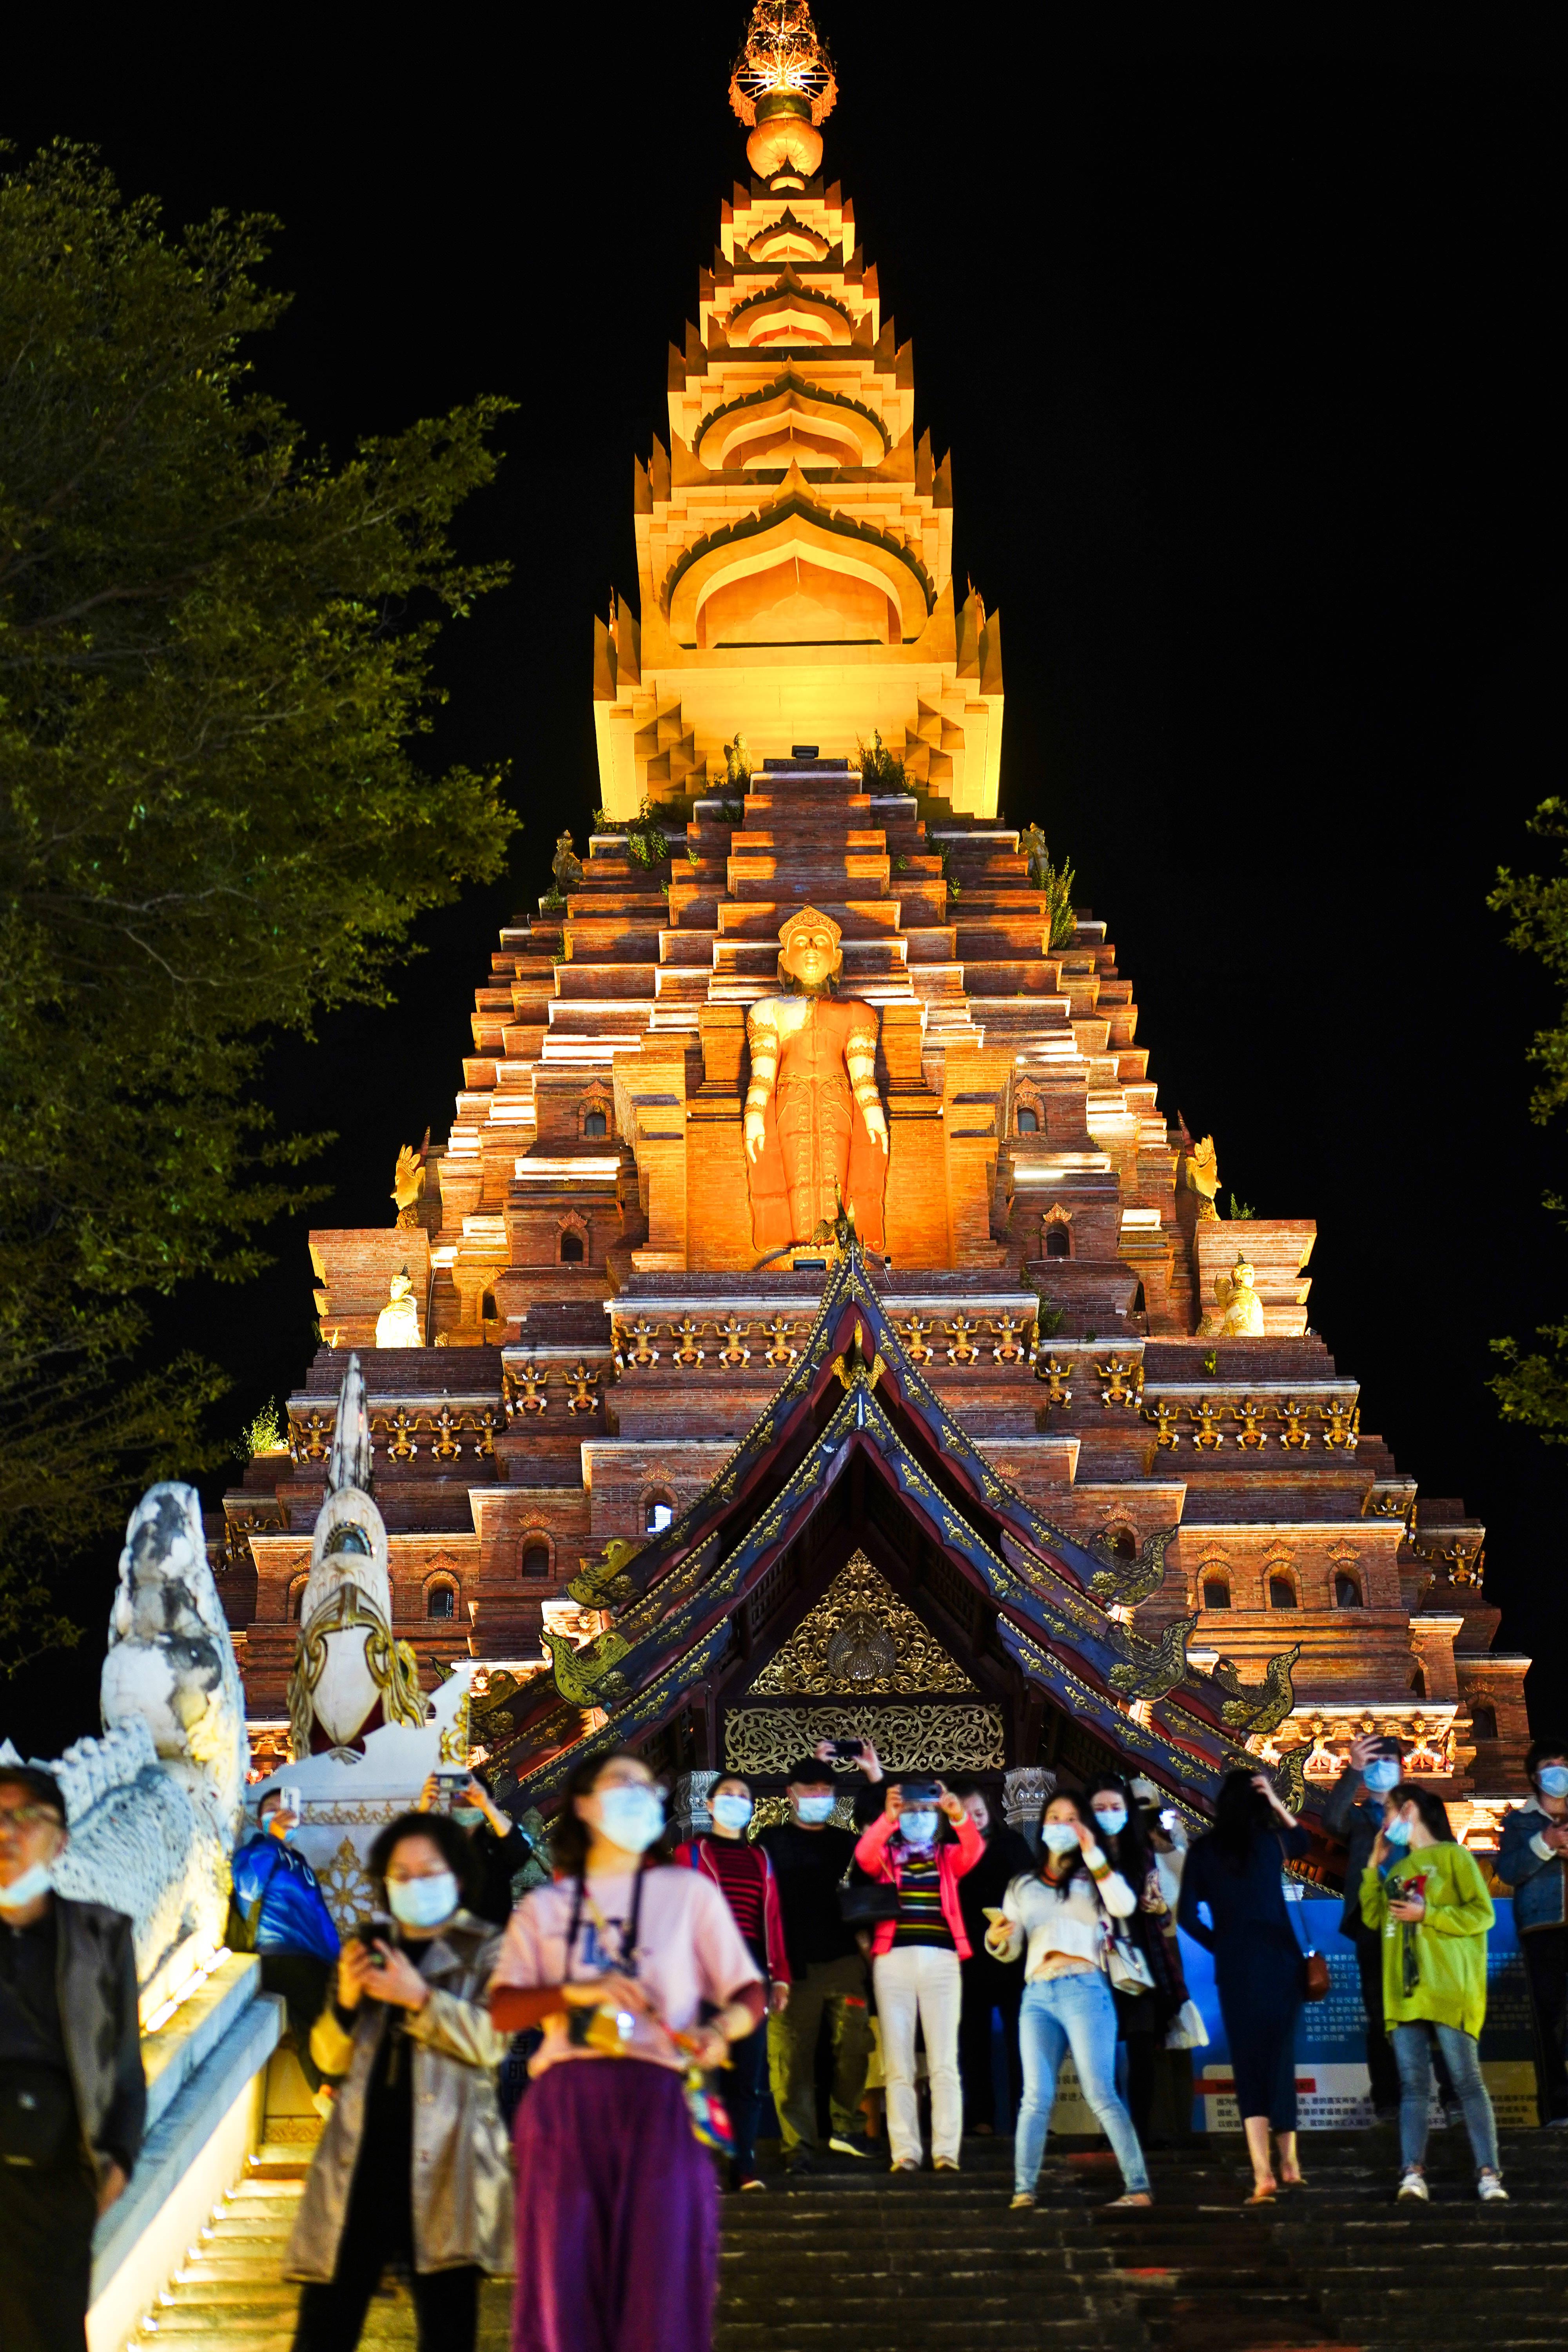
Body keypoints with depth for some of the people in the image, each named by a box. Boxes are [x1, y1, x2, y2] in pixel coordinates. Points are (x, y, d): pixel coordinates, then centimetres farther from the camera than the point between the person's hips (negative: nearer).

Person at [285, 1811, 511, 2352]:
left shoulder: (485, 1950, 7)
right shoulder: (369, 1947, 20)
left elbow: (491, 2040, -8)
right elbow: (330, 2059, 17)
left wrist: (420, 1997, -17)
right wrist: (345, 2000, -2)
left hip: (442, 2154, -4)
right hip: (362, 2151, 4)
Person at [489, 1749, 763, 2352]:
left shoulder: (688, 1891, 14)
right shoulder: (544, 1906, 17)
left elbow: (748, 1993, 9)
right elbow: (503, 2009, 6)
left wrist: (721, 2031, -13)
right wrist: (575, 1992, -12)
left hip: (658, 2099, -1)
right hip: (565, 2103, 1)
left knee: (661, 2283, -8)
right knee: (562, 2282, -3)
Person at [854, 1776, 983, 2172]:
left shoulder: (948, 1856, 15)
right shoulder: (886, 1856, 13)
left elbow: (975, 1849, -6)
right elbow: (864, 1854, -10)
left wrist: (959, 1817, -26)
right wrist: (887, 1819, -27)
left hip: (941, 1960, 0)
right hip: (893, 1960, 0)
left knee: (944, 2062, -3)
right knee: (897, 2064, -1)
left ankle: (947, 2151, -4)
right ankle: (905, 2152, 1)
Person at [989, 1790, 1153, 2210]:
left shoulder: (1093, 1877, 14)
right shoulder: (1022, 1887, 22)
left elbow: (1125, 1907, -7)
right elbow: (1010, 1950, 20)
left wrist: (1093, 1855, -9)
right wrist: (996, 1939, -3)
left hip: (1085, 1990, -3)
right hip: (1037, 1995, 3)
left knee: (1101, 2094, -10)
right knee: (1037, 2097, -6)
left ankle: (1138, 2188, -10)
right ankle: (1023, 2191, -9)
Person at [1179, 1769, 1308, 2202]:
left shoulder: (1203, 1852, 1)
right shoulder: (1270, 1840, 2)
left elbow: (1187, 1916, -3)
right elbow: (1304, 1841, 26)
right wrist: (1277, 1801, 20)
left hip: (1234, 1967, -1)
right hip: (1279, 1959, 1)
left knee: (1248, 2066, 2)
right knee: (1281, 2058, 13)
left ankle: (1263, 2174, -8)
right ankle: (1288, 2164, 19)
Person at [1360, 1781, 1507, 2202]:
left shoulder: (1452, 1855, 2)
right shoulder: (1398, 1867, 23)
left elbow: (1482, 1914, -5)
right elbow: (1372, 1918, 17)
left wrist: (1427, 1914, -12)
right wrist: (1374, 1866, 12)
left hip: (1448, 1991, -6)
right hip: (1404, 1993, 6)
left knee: (1467, 2081, -8)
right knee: (1413, 2086, -2)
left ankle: (1489, 2174, -10)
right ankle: (1413, 2174, -8)